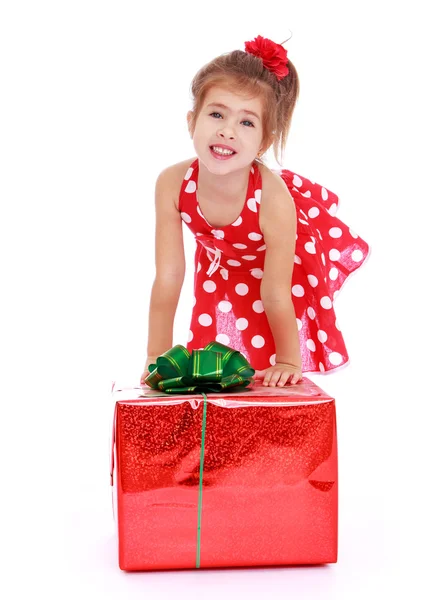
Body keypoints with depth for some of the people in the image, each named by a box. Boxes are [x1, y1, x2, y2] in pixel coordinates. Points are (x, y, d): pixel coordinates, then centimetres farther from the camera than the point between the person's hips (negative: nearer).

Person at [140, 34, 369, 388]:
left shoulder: (274, 198, -44)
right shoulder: (172, 184, -35)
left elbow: (275, 294, -33)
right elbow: (168, 279, -27)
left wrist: (288, 362, -20)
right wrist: (157, 358, -21)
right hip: (222, 258, 2)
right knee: (223, 333, 9)